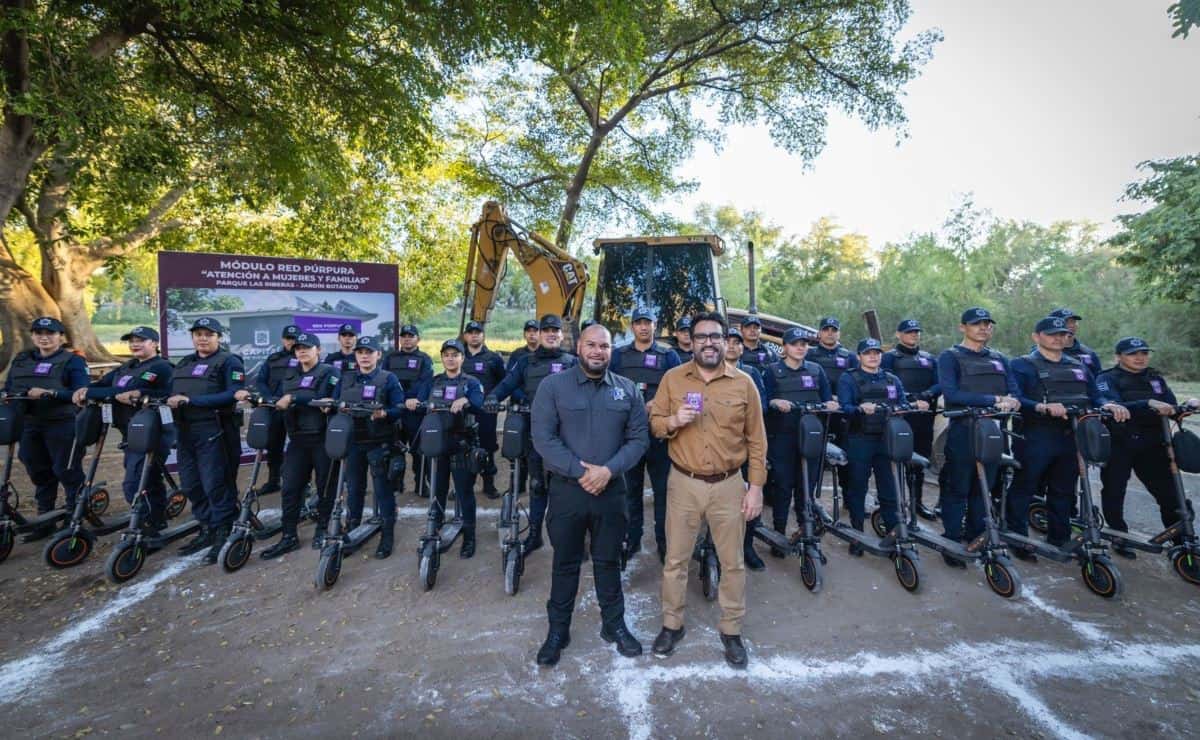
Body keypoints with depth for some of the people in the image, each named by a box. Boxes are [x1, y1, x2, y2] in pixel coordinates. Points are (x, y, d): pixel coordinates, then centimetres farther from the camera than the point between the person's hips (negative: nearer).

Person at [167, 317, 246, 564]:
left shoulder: (229, 361, -4)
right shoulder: (183, 363, 20)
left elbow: (232, 395, -16)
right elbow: (171, 391, 16)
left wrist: (191, 400, -19)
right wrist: (170, 399, -6)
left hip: (213, 431, -7)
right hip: (185, 431, 7)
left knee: (216, 484, -4)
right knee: (191, 485, 12)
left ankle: (224, 534, 5)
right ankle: (207, 530, 26)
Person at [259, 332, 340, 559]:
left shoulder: (329, 372, -3)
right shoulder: (289, 375, 17)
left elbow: (323, 398, -19)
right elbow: (280, 402, 10)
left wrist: (293, 399, -21)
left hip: (323, 438, -5)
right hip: (297, 440, 5)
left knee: (325, 486, 5)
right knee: (290, 487, 3)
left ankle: (322, 529, 22)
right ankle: (289, 536, 11)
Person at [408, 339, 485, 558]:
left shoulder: (472, 382, 3)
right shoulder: (433, 382, 14)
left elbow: (479, 406, -15)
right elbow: (421, 403, 3)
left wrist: (465, 401, -35)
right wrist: (412, 402, -19)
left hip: (462, 443, -3)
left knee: (464, 490, 0)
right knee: (437, 489, 11)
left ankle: (469, 536, 10)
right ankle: (435, 530, 26)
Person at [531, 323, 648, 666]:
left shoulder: (628, 390, 3)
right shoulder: (553, 386, -5)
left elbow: (638, 439, -1)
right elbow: (543, 438, -11)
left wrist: (608, 470, -15)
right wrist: (580, 471, -17)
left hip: (612, 490, 2)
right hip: (567, 490, -1)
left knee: (608, 561, 16)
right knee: (565, 562, 13)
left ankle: (614, 624, 35)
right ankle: (558, 629, 30)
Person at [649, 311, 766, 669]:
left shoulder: (743, 383, -1)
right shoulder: (672, 378, -1)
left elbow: (756, 439, 2)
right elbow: (654, 422, 3)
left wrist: (756, 486, -1)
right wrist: (673, 421, -19)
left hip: (729, 485, 0)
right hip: (683, 483, 0)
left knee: (732, 562, 12)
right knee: (675, 558, 11)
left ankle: (731, 630, 31)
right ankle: (672, 624, 30)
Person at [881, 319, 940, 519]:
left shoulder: (930, 359, 19)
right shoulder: (889, 357, 5)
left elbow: (939, 384, 7)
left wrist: (926, 395, -14)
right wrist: (907, 398, -22)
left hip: (924, 416, 5)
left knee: (921, 459, 10)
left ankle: (917, 500, 21)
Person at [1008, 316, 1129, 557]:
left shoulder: (1078, 367, 20)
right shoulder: (1022, 365, -1)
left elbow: (1095, 397, 11)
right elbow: (1016, 399, -14)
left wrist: (1108, 405, -11)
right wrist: (1043, 407, -32)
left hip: (1072, 436, 6)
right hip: (1035, 437, -6)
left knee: (1063, 492, 13)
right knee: (1023, 490, -1)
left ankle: (1059, 540, 25)